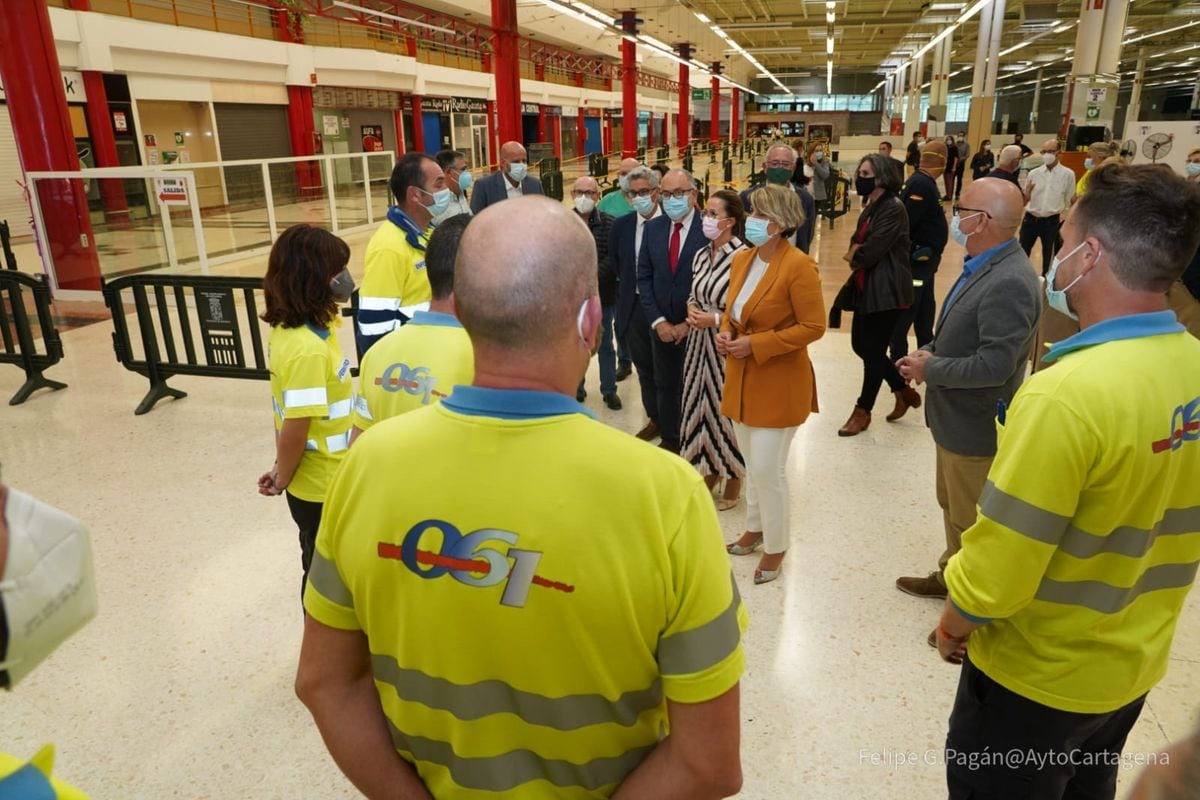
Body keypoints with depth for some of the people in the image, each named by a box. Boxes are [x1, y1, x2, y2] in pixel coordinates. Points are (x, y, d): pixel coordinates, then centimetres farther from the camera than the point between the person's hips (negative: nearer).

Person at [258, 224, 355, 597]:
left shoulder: (285, 329, 0)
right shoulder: (307, 348, -29)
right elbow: (294, 429, -26)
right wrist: (282, 479, -8)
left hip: (314, 481, 8)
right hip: (322, 486, -8)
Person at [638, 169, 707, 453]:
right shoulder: (653, 228, 2)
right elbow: (644, 277, 3)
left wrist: (689, 323, -13)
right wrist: (658, 321, -6)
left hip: (697, 327, -4)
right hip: (662, 325, 4)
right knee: (665, 386, 16)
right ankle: (669, 439, 34)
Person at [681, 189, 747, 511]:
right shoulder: (701, 255, 7)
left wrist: (716, 319, -19)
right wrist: (692, 309, -2)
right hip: (700, 342, 7)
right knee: (701, 402, 13)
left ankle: (733, 478, 23)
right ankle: (711, 470, 31)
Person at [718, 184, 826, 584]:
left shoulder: (798, 266, -18)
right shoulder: (741, 260, 5)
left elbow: (813, 327, -18)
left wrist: (755, 344, -21)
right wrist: (726, 332, -5)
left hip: (779, 382, -7)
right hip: (741, 377, 7)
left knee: (768, 469, -2)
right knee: (751, 464, 18)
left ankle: (776, 546, 18)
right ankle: (755, 528, 37)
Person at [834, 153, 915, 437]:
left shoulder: (893, 208, -15)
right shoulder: (872, 207, 14)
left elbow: (871, 251, -21)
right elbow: (857, 243, 13)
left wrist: (853, 255, -2)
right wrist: (856, 252, -9)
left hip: (885, 290, -9)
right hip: (866, 288, 9)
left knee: (873, 351, 0)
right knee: (861, 345, 12)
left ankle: (863, 411, 13)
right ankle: (904, 390, 30)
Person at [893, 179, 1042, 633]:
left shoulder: (1009, 282, -27)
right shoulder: (983, 266, 4)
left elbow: (994, 365, -30)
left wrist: (930, 369, -18)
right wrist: (929, 352, 0)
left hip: (974, 427, -9)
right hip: (954, 418, 9)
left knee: (973, 525, 7)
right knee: (952, 506, 26)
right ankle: (952, 576, 46)